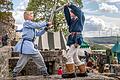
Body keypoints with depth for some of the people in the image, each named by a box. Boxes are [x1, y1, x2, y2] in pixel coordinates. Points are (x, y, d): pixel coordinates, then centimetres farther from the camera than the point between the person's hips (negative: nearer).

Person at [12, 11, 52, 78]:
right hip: (26, 45, -9)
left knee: (40, 59, 8)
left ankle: (45, 73, 17)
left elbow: (38, 33, 22)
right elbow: (37, 25, -16)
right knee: (22, 62, -8)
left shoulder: (32, 25, 22)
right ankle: (14, 74, 4)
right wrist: (46, 23, -6)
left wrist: (46, 28, 11)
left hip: (31, 45, 10)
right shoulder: (26, 23, -5)